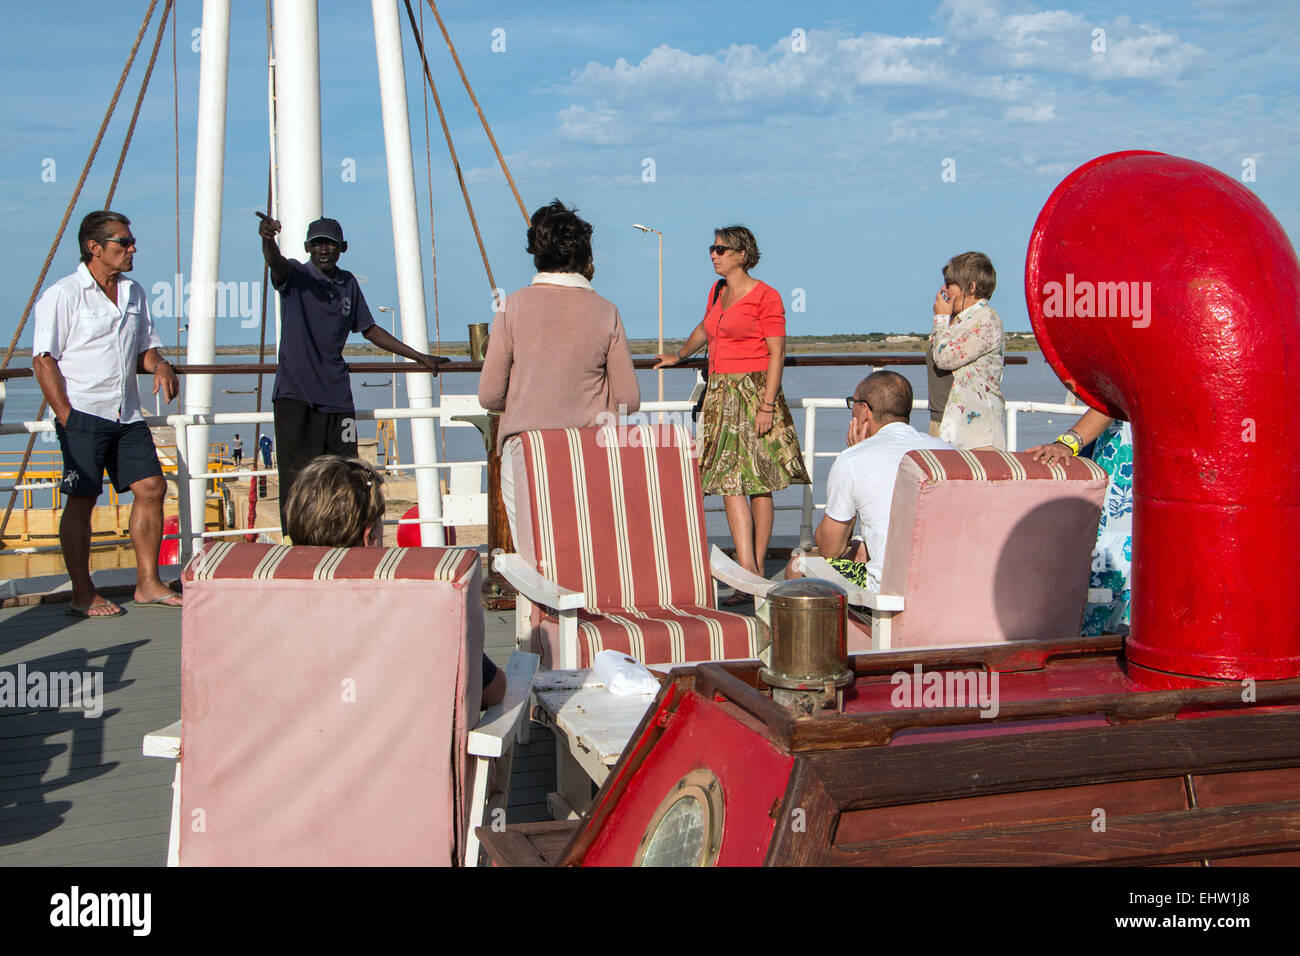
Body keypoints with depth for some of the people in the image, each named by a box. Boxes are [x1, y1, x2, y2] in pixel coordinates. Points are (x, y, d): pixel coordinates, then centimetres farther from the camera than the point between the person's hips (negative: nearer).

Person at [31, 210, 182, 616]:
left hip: (127, 415, 7)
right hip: (83, 414, -7)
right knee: (82, 499, -3)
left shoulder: (134, 292, 14)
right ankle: (83, 595, 5)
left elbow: (146, 348, 22)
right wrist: (65, 415, -15)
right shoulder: (63, 294, -6)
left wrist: (159, 365, -2)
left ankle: (148, 584, 11)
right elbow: (43, 359, -9)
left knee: (151, 487, 2)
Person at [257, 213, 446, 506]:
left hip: (337, 394, 5)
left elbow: (370, 330, 25)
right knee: (297, 481, -8)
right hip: (296, 394, -5)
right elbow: (275, 262, -25)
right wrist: (268, 238, -49)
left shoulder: (348, 283, 14)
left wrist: (420, 358, 26)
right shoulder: (296, 275, -1)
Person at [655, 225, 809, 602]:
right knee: (730, 483, -2)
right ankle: (749, 574, -2)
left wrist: (768, 405, -17)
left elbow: (777, 352, -10)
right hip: (721, 394, 7)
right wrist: (678, 356, 51)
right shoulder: (717, 292, 16)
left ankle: (754, 574, -4)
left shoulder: (765, 296, -6)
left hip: (754, 392, -7)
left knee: (758, 484, -5)